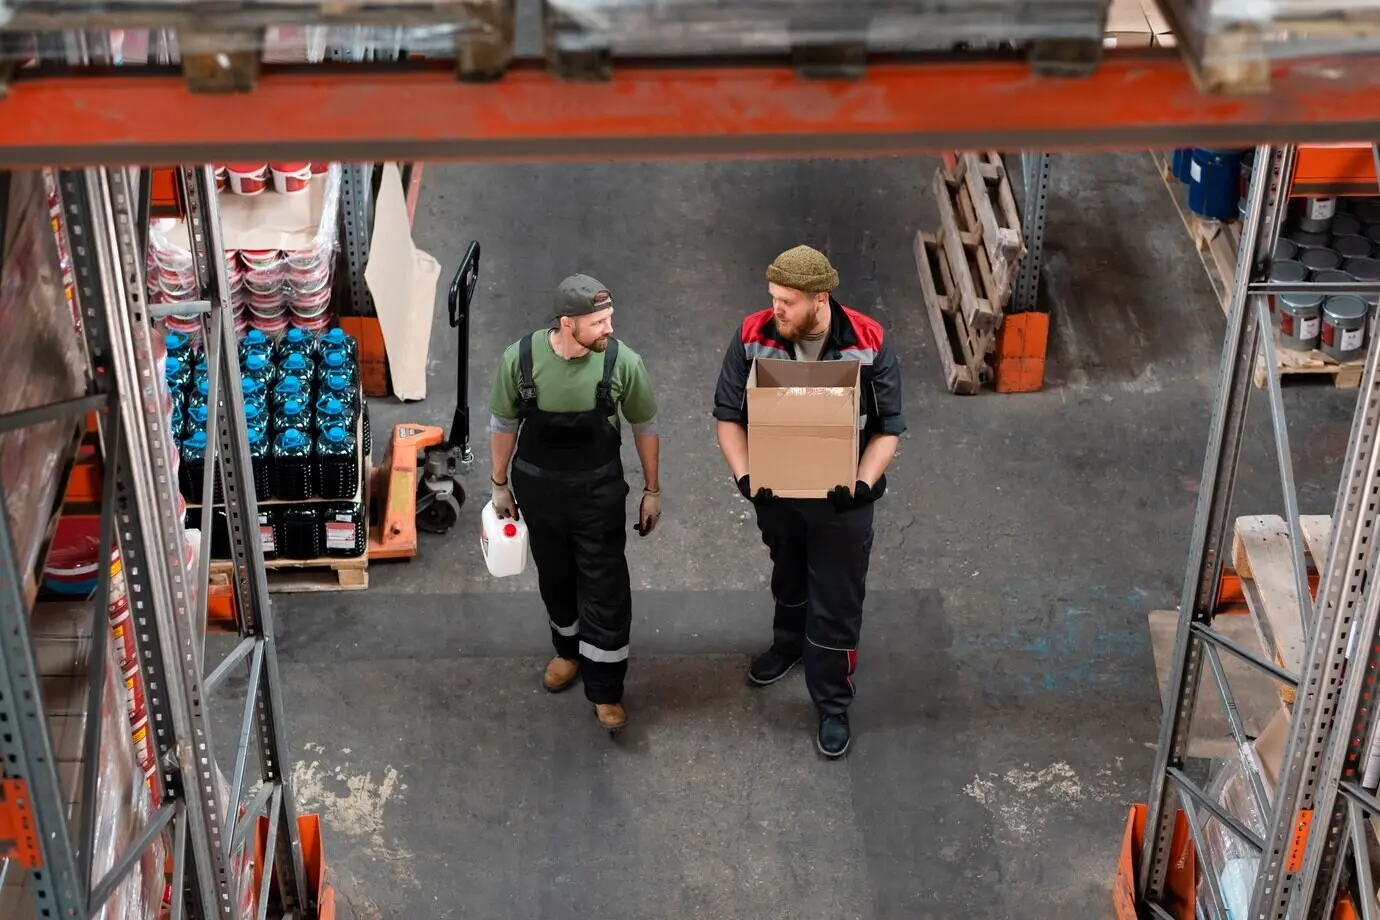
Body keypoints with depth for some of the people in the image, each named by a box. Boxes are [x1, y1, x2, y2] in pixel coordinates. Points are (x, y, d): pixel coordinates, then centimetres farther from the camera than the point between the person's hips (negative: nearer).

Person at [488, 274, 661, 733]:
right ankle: (568, 650, 47)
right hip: (537, 487, 1)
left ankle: (605, 690, 18)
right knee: (555, 578, 21)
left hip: (599, 490, -1)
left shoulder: (622, 362, -22)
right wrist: (500, 484, 6)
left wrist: (652, 490, 3)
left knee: (606, 588, 2)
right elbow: (503, 423, -3)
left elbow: (644, 426, -4)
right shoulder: (520, 358, -21)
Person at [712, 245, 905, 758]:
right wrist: (744, 476, -21)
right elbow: (729, 414, -7)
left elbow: (888, 427, -12)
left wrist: (863, 483, -26)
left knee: (836, 602, 6)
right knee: (787, 577, 27)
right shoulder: (753, 337, -16)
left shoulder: (868, 344, -21)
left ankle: (832, 704, 23)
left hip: (840, 498, -3)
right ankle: (789, 643, 56)